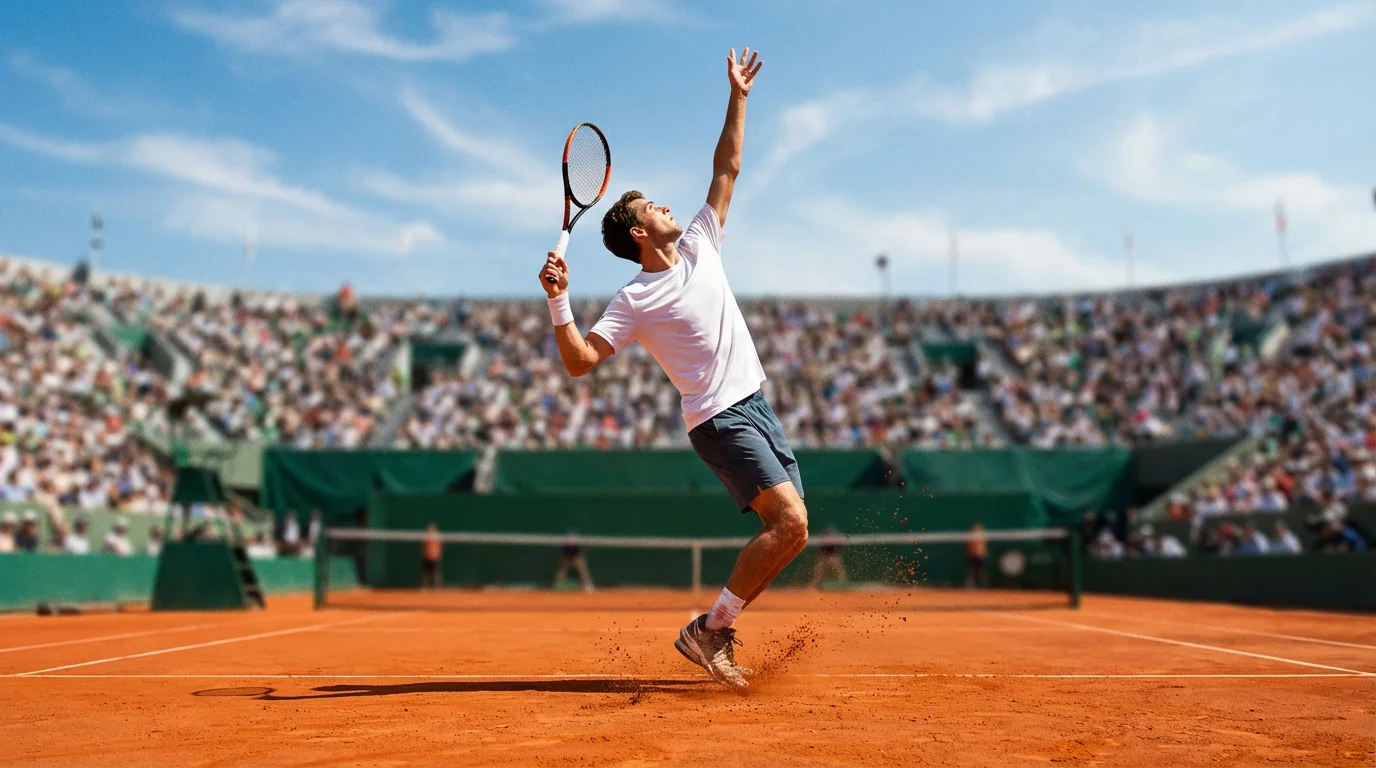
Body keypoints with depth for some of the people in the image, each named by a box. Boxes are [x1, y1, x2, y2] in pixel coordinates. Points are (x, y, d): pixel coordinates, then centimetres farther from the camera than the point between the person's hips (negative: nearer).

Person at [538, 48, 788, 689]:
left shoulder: (700, 245, 13)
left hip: (757, 405, 8)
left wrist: (737, 96, 17)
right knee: (790, 524, -21)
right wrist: (558, 301, -26)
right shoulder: (635, 299, -7)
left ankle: (715, 634, 14)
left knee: (787, 530, 4)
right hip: (720, 419, -8)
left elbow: (726, 171, 18)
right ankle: (710, 629, -9)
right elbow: (579, 361, -13)